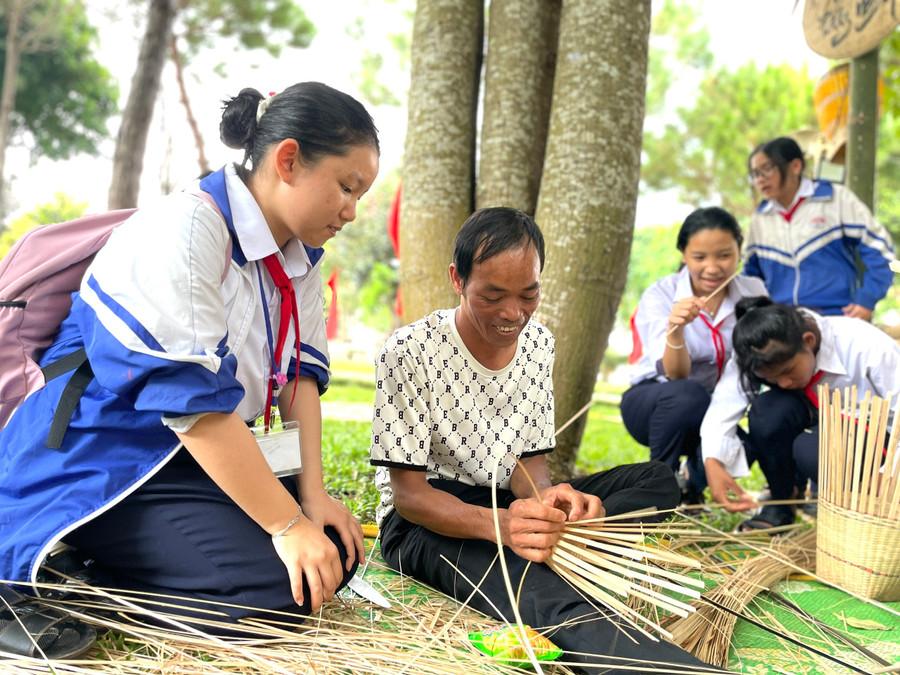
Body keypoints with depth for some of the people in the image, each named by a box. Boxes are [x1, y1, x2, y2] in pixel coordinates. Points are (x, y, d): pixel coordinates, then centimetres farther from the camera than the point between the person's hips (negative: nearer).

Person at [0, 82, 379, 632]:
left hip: (204, 460, 9)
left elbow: (301, 374, 3)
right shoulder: (181, 233, -22)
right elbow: (192, 401, -27)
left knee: (336, 551, -3)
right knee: (278, 590, -23)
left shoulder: (301, 256, 5)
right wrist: (287, 525, -25)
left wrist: (313, 490, -11)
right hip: (105, 465, -9)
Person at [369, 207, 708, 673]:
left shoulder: (538, 343, 0)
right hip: (425, 518, -6)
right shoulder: (410, 352, -17)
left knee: (658, 482, -10)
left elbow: (528, 462, 3)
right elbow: (408, 493, -17)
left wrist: (546, 498, -24)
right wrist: (498, 523, -37)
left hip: (508, 505, 6)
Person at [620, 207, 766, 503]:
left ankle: (692, 482, 8)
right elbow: (676, 375, -29)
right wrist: (675, 329, -47)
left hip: (717, 411, 4)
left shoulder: (753, 291, -8)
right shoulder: (660, 295, -18)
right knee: (689, 395, -36)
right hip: (654, 403, -3)